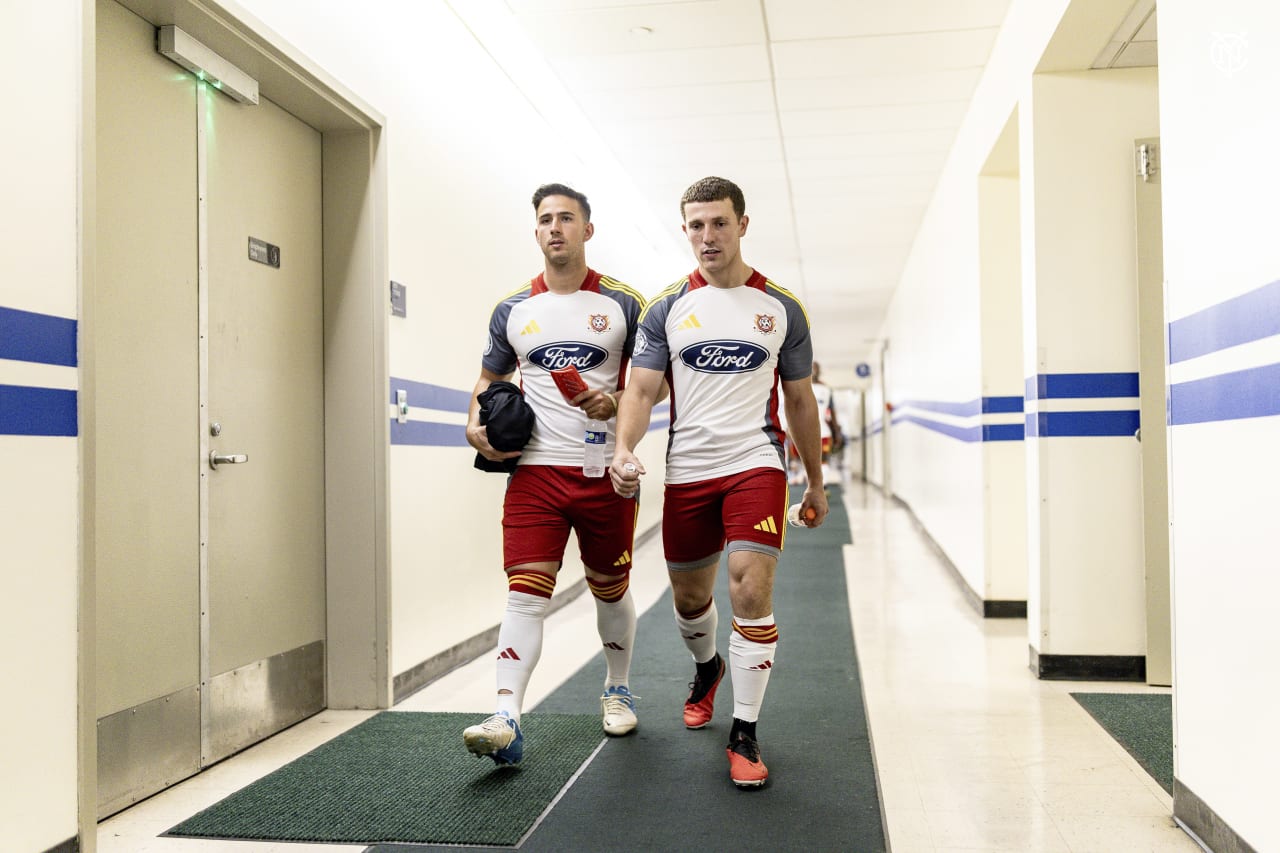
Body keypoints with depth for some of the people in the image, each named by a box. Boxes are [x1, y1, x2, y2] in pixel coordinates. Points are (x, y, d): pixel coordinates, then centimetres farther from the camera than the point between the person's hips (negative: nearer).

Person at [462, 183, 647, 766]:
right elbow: (490, 378, 20)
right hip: (535, 470, 1)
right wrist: (477, 422, 0)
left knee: (610, 588, 13)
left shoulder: (623, 304, 2)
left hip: (604, 470, 0)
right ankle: (506, 722, -12)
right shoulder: (513, 310, 8)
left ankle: (618, 691, 35)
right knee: (525, 590, -10)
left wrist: (614, 402, -15)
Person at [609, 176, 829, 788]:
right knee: (689, 598, 13)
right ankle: (707, 668, 48)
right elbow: (641, 391, -1)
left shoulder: (783, 309, 5)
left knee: (751, 589, -16)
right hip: (687, 470, 2)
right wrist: (624, 449, -20)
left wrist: (815, 482, 15)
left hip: (756, 465, -1)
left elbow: (799, 399, 12)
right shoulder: (667, 309, 4)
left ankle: (745, 734, -1)